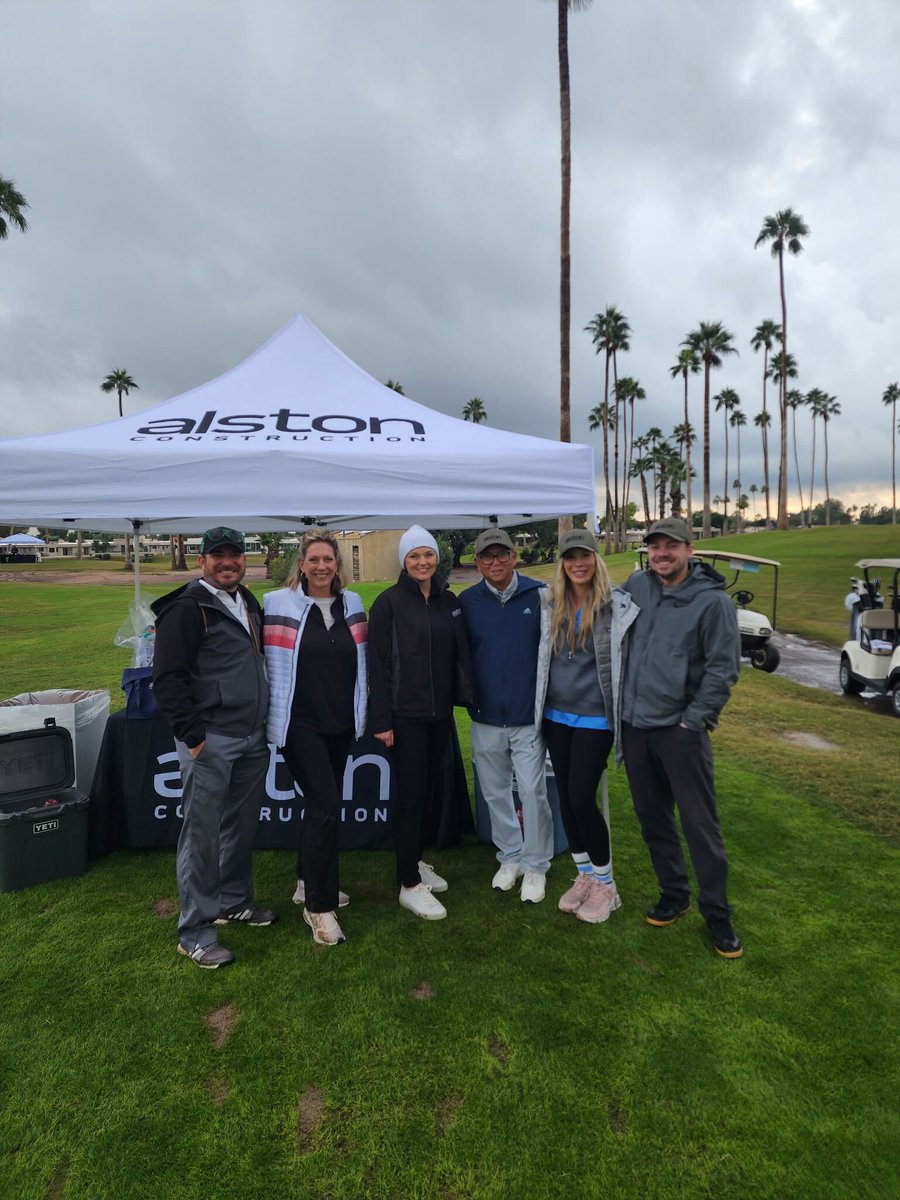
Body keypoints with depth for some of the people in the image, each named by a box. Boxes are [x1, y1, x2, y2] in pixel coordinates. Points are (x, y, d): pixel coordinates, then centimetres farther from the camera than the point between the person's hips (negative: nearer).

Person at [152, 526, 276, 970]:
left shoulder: (248, 603, 13)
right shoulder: (186, 608, -11)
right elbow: (168, 679, -15)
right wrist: (192, 736, -17)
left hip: (252, 738, 8)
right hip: (210, 741, -7)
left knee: (242, 825, 17)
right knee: (202, 833, 1)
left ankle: (234, 901, 35)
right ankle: (194, 931, 15)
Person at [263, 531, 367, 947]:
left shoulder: (352, 604, 6)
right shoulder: (280, 604, -6)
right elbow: (272, 666, -5)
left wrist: (360, 715, 13)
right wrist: (274, 719, -5)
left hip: (340, 723, 5)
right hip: (301, 724, -5)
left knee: (321, 804, 16)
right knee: (327, 806, -10)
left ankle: (309, 882, 36)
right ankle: (320, 905, 5)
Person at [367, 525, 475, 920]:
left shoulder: (449, 601, 7)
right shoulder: (389, 602, -9)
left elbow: (460, 654, 12)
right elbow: (377, 663, -11)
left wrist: (466, 695, 7)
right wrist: (381, 720, -13)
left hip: (440, 712, 5)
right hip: (405, 714, -5)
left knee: (429, 790, 15)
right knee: (410, 795, -1)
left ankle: (416, 861, 33)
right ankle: (409, 884, 11)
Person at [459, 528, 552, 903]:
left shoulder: (539, 595, -7)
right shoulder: (467, 602, 0)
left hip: (529, 716, -2)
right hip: (485, 717, 3)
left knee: (532, 791, 0)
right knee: (495, 793, 15)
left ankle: (535, 865, 21)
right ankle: (509, 857, 35)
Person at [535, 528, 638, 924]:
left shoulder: (618, 605, -9)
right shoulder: (549, 605, 3)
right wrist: (540, 705, 13)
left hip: (594, 717, -5)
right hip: (555, 715, 5)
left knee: (582, 799, -4)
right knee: (565, 797, 11)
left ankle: (605, 884, 19)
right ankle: (584, 876, 31)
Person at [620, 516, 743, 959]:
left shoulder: (713, 601, -9)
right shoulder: (637, 585, 4)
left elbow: (723, 669, -9)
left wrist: (694, 719, -12)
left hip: (681, 729, -5)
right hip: (634, 725, 5)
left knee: (700, 823, 2)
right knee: (652, 817, 14)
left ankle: (716, 912, 19)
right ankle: (673, 893, 32)